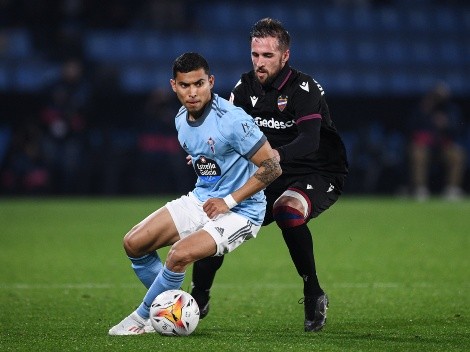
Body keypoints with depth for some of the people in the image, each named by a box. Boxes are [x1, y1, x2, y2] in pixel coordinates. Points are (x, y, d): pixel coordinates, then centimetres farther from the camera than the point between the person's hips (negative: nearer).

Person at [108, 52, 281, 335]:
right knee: (134, 243, -2)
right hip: (200, 201, 8)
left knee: (180, 255, -28)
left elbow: (272, 167, -22)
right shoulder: (182, 119, 1)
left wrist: (228, 201, -19)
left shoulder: (231, 120, -24)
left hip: (240, 211, -8)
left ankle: (143, 317, -4)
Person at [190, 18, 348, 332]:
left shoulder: (304, 88, -20)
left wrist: (276, 155, -53)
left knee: (287, 209, -36)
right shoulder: (247, 87, -1)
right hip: (275, 178, 6)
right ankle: (199, 299, 10)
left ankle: (314, 295, -21)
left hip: (320, 176, -6)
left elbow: (309, 141, -34)